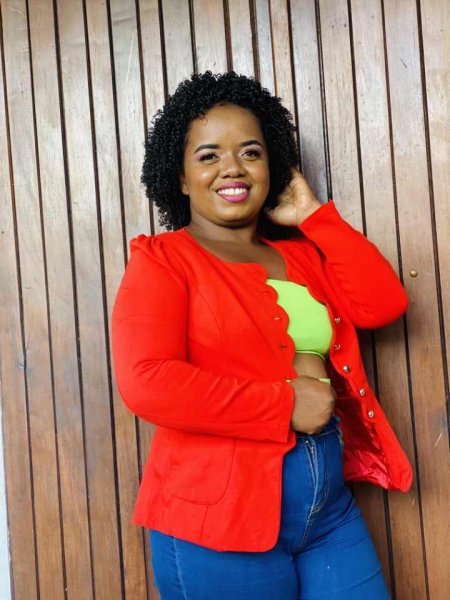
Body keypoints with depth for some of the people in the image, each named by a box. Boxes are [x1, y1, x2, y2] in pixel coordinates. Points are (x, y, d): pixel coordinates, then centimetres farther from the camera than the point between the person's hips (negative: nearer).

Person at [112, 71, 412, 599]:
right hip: (220, 520, -5)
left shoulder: (300, 253, 13)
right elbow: (146, 382, -20)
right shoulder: (161, 260, -6)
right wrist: (285, 405, -17)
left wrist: (312, 214, 2)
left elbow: (383, 303, 0)